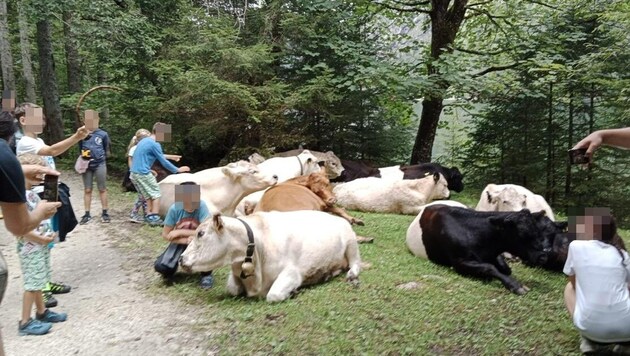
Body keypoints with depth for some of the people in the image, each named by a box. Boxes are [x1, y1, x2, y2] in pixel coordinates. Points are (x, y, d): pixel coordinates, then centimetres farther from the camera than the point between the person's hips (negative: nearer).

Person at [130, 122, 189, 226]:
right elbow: (164, 162, -10)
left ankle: (150, 217, 13)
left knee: (149, 194, 15)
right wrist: (177, 170, -1)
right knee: (156, 193, 2)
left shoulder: (144, 141, 15)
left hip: (134, 173, 9)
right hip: (143, 173, -9)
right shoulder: (154, 144, -12)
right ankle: (154, 218, -2)